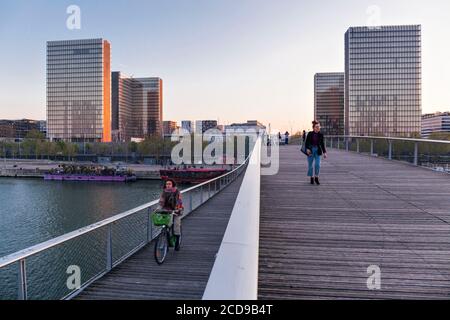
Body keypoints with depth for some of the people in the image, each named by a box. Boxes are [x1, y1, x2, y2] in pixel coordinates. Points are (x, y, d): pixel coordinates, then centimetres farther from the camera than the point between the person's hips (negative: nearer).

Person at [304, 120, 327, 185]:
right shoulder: (310, 134, -7)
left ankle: (316, 178, 8)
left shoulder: (321, 134, -1)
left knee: (317, 165, -10)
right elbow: (306, 142, -3)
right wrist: (307, 149, -19)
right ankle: (311, 178, 22)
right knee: (310, 165, 6)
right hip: (310, 150, -1)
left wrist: (324, 152, 2)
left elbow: (322, 144, 5)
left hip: (318, 151, 1)